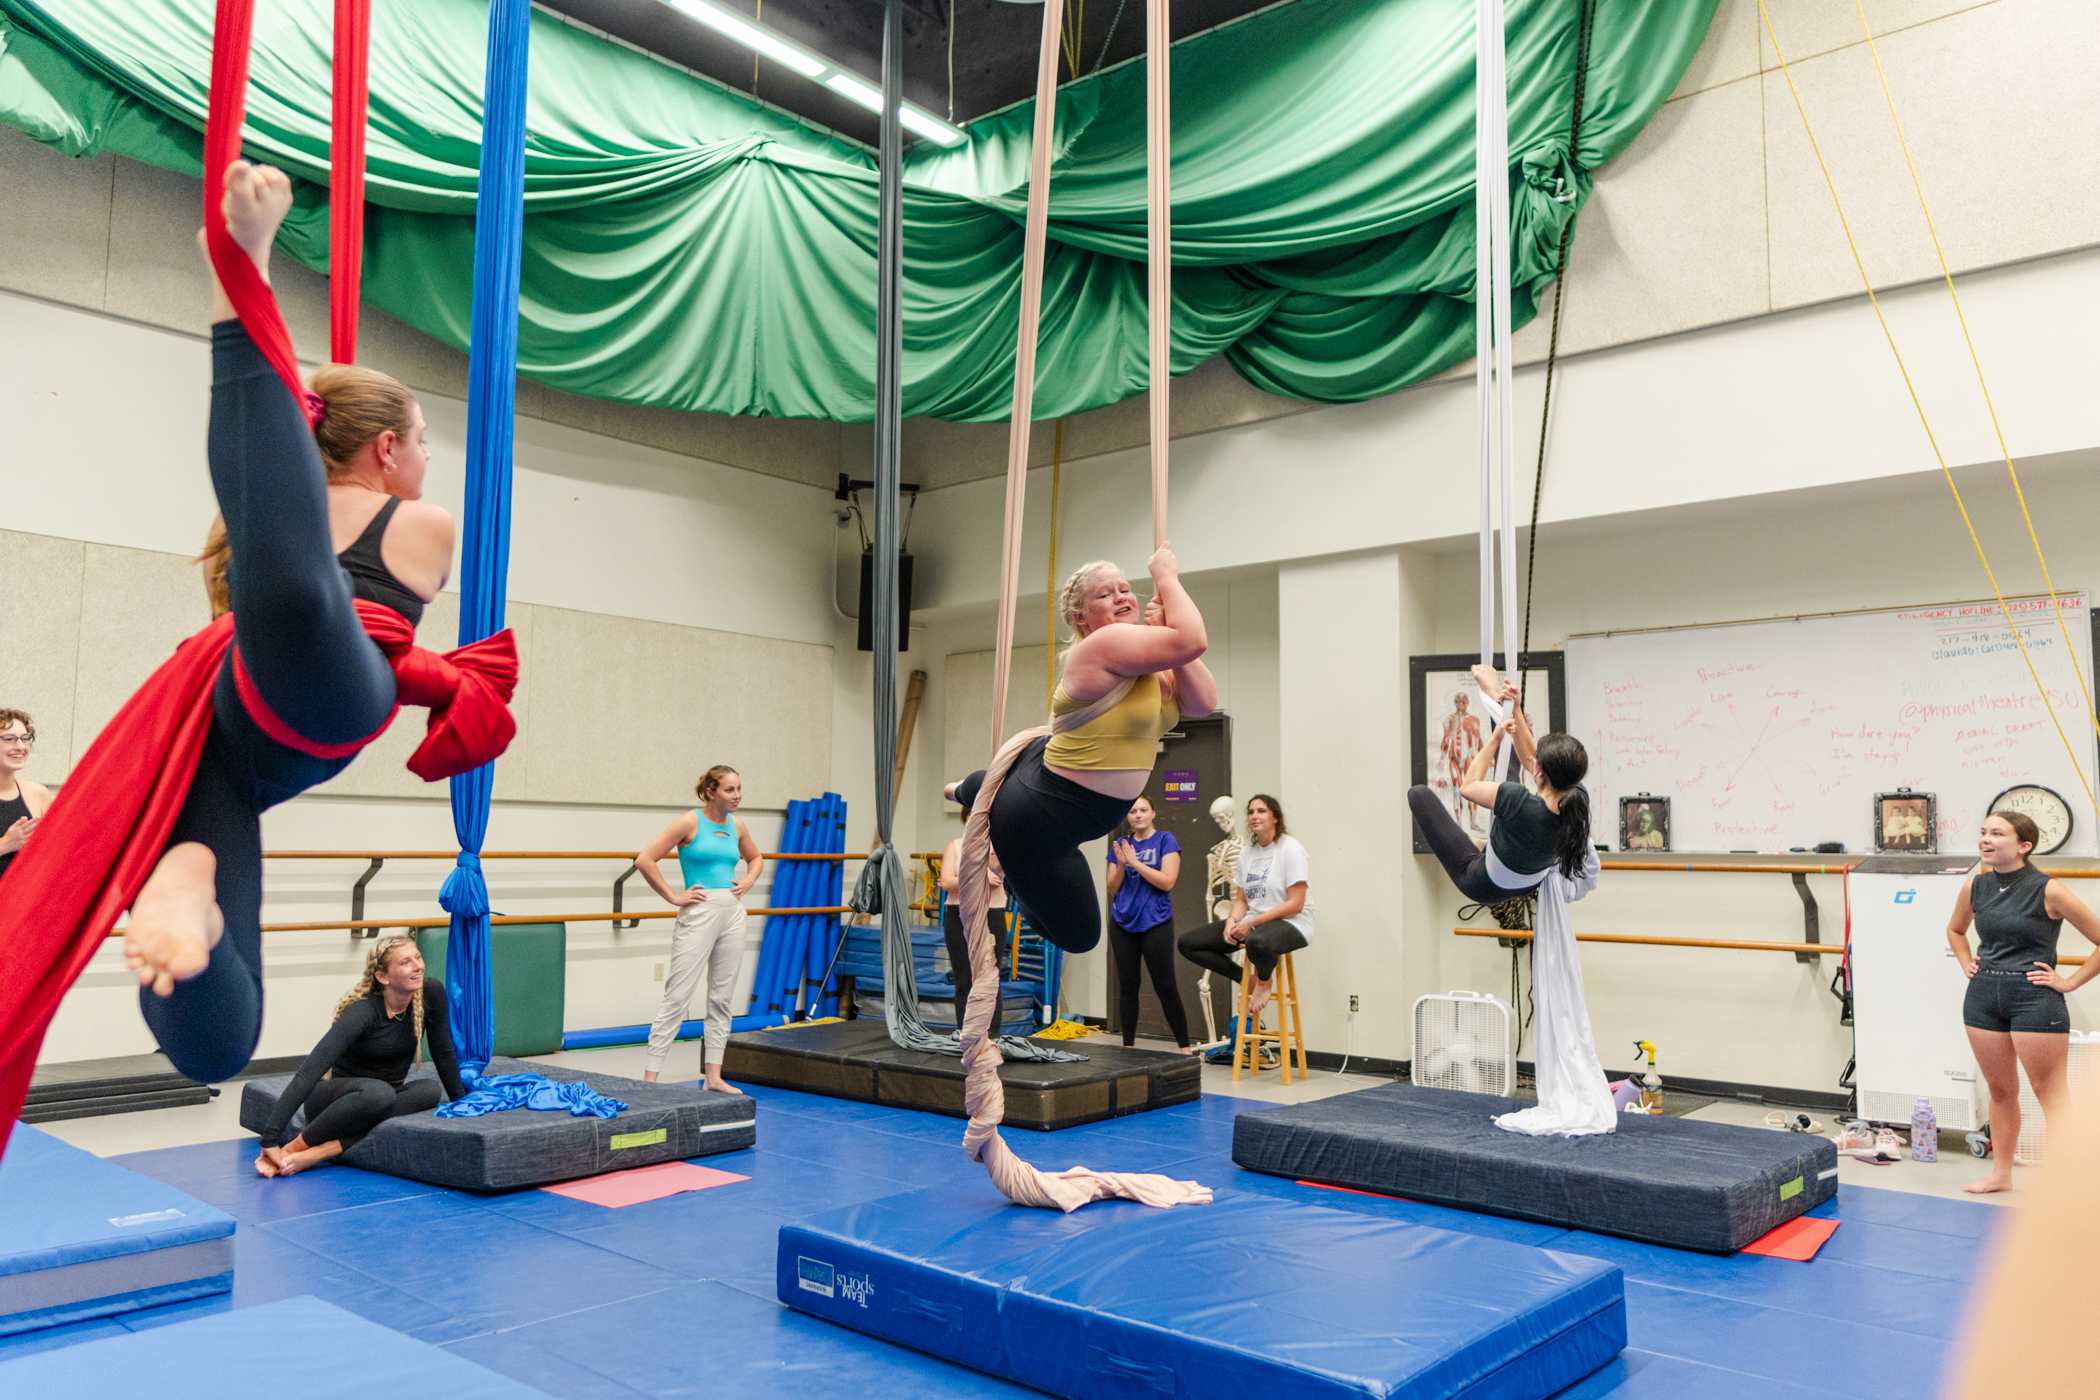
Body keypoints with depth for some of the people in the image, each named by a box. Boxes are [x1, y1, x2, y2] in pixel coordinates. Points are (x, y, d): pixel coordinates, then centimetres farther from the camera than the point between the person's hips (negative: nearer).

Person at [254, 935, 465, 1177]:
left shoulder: (431, 994, -13)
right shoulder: (362, 1011, -27)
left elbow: (444, 1052, 1)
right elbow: (309, 1072, -33)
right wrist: (270, 1138, -39)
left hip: (384, 1096, 5)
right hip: (334, 1097, -5)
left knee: (430, 1090, -30)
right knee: (379, 1092, -40)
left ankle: (320, 1152, -30)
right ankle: (292, 1148, -21)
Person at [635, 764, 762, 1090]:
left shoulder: (737, 825, 8)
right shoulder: (689, 822, -9)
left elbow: (756, 858, 28)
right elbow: (644, 860, -14)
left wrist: (748, 882, 9)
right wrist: (673, 896, -12)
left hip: (732, 914, 6)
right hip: (698, 915, -6)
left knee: (722, 997, 9)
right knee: (677, 996, -7)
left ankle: (713, 1075, 17)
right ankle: (650, 1075, -3)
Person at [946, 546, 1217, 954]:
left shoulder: (1145, 665, 4)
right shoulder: (1104, 645, -25)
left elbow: (1203, 703, -9)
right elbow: (1192, 641, -36)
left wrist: (1164, 633, -15)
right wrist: (1167, 577, -23)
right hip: (1038, 822, -10)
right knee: (1079, 936, 5)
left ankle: (963, 791, 68)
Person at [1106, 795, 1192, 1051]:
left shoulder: (1165, 840, -3)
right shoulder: (1121, 844, 9)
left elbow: (1167, 882, -13)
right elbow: (1112, 889, 8)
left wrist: (1135, 862, -15)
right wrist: (1121, 865, -10)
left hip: (1156, 924, -4)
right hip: (1122, 924, 4)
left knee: (1165, 986, -2)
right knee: (1127, 985, 7)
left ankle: (1185, 1047, 7)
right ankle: (1127, 1046, 15)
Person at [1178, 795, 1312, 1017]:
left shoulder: (1290, 849, -11)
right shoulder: (1247, 853, 10)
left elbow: (1295, 905, -17)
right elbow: (1241, 900, 12)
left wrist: (1252, 923, -21)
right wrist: (1232, 920, -11)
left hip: (1289, 923, -7)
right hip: (1251, 923, 7)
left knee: (1257, 941, -44)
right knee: (1188, 943, -4)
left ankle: (1263, 981, -7)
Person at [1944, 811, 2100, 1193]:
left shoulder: (2048, 891, -12)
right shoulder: (1975, 886, 4)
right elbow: (1955, 930, 24)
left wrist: (2069, 982, -8)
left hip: (2034, 998, -5)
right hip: (1983, 996, 5)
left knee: (2050, 1093, 0)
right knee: (2000, 1089, 16)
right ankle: (2001, 1173, 27)